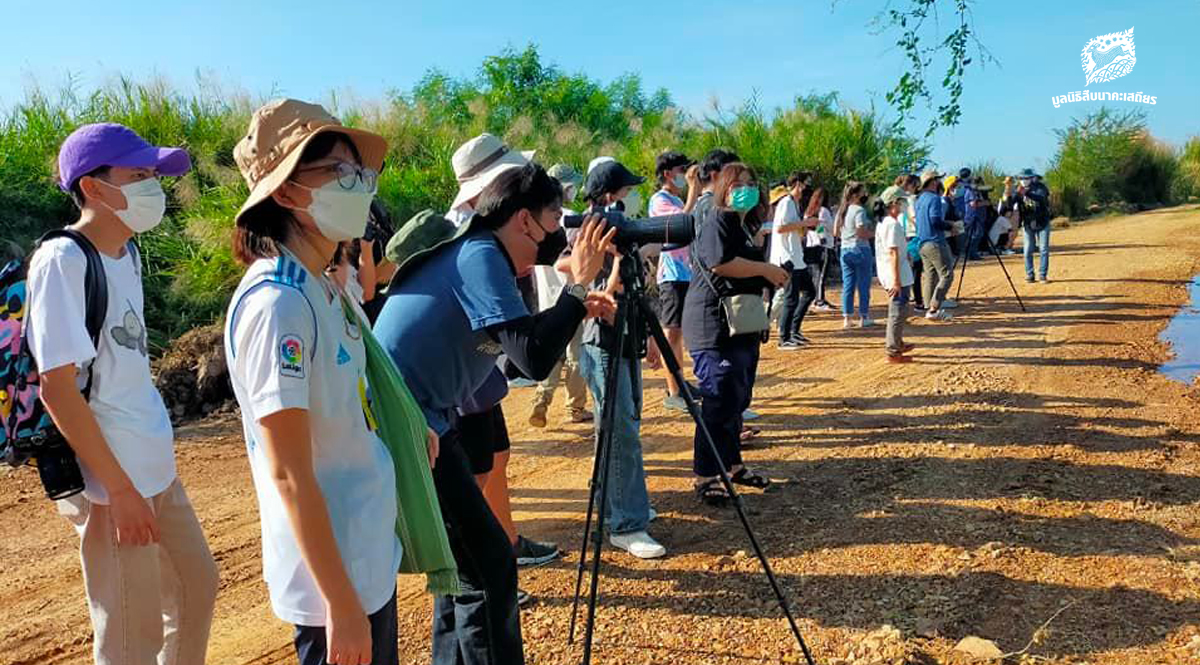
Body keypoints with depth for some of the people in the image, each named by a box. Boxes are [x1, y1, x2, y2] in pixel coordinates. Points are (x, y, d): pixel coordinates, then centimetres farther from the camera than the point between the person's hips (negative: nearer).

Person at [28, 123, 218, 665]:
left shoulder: (126, 253, 9)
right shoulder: (62, 261, -16)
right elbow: (56, 386, -20)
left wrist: (153, 464, 16)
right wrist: (119, 488, -19)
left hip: (156, 467, 9)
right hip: (111, 480, -9)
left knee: (196, 588, 21)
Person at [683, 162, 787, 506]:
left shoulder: (745, 224, 20)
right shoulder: (715, 220, -9)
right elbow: (720, 262, -25)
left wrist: (772, 277, 15)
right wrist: (765, 269, -16)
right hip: (714, 327, -10)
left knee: (737, 400, 15)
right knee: (720, 401, -9)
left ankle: (732, 465, 27)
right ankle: (705, 477, -2)